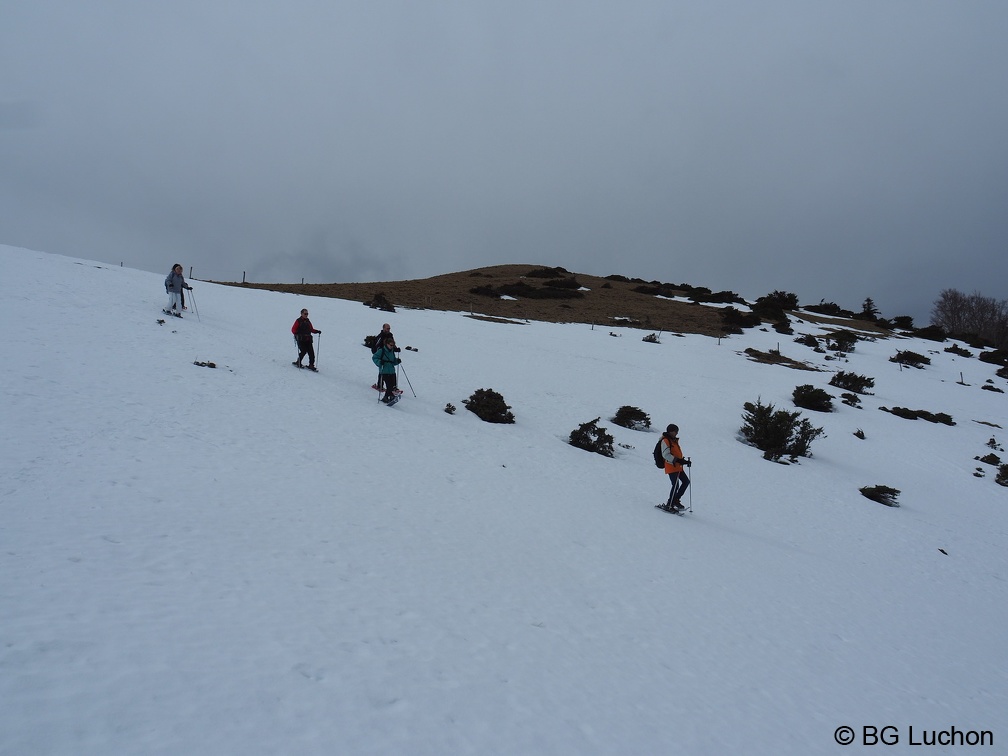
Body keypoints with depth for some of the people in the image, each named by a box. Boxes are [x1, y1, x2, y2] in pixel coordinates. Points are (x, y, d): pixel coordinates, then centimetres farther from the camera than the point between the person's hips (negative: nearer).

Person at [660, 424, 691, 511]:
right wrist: (677, 460, -28)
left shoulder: (674, 441, 21)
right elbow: (666, 455, -20)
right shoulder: (665, 441, -8)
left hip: (678, 467, 9)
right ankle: (669, 505, -5)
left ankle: (675, 499, 15)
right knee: (676, 485, -13)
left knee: (686, 481, 9)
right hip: (671, 467, -9)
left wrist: (685, 461, 13)